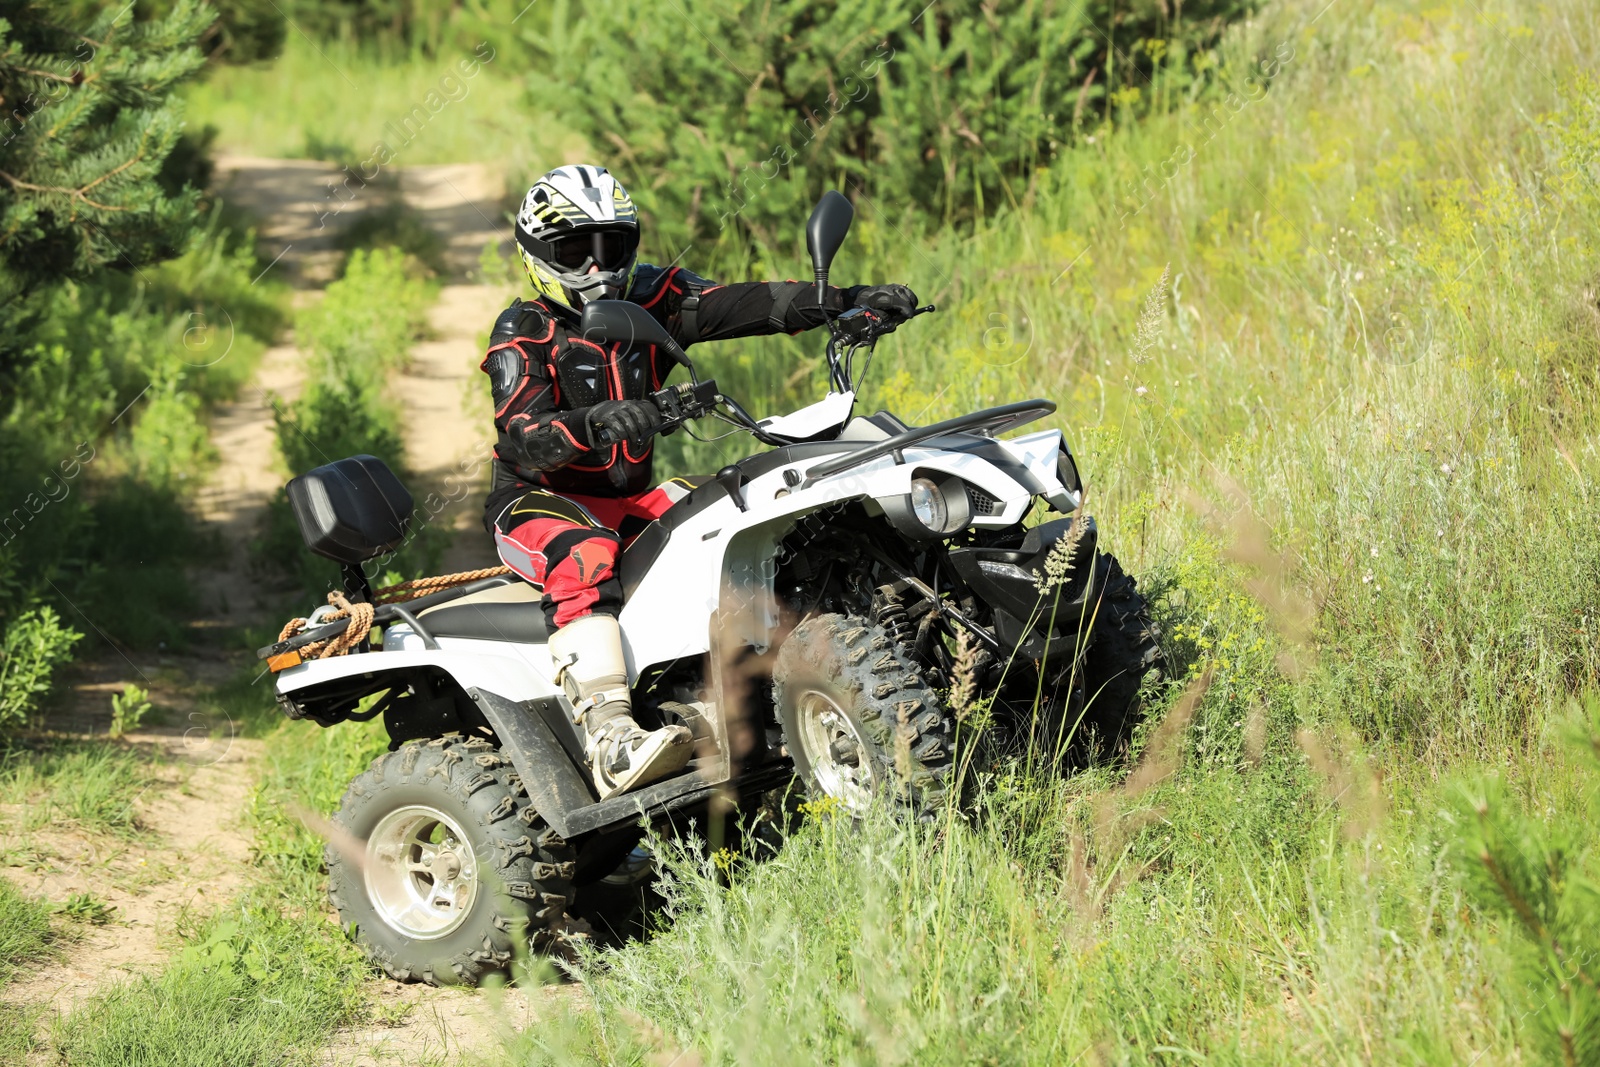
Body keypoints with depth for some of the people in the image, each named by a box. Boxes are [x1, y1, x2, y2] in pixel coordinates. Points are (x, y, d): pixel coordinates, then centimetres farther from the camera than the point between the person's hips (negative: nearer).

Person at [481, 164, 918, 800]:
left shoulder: (650, 300, 6)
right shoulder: (523, 334, -7)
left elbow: (740, 305, -9)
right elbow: (523, 440, -22)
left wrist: (852, 302, -25)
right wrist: (592, 425, -44)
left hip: (630, 497, 6)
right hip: (538, 500, -6)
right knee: (584, 556, -35)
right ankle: (611, 741, -51)